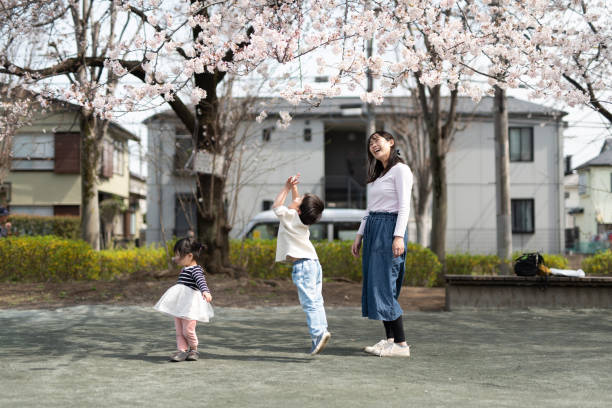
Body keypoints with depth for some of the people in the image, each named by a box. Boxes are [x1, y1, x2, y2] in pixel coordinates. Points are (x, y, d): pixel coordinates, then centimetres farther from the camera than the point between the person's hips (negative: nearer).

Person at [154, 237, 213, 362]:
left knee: (188, 330, -7)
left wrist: (205, 291, -51)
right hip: (180, 304, 10)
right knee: (179, 331, 4)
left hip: (190, 305, -10)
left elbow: (201, 281, -34)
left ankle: (194, 350, 13)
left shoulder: (196, 269, -15)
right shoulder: (185, 269, 15)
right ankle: (182, 350, 5)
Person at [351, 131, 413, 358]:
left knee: (384, 286, -12)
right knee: (375, 285, 7)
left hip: (390, 228, -9)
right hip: (372, 229, 9)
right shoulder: (377, 174, 20)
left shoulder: (400, 170, -5)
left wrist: (399, 236, -22)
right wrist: (359, 235, 17)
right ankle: (390, 339, 12)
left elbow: (404, 206, -13)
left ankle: (401, 344, -9)